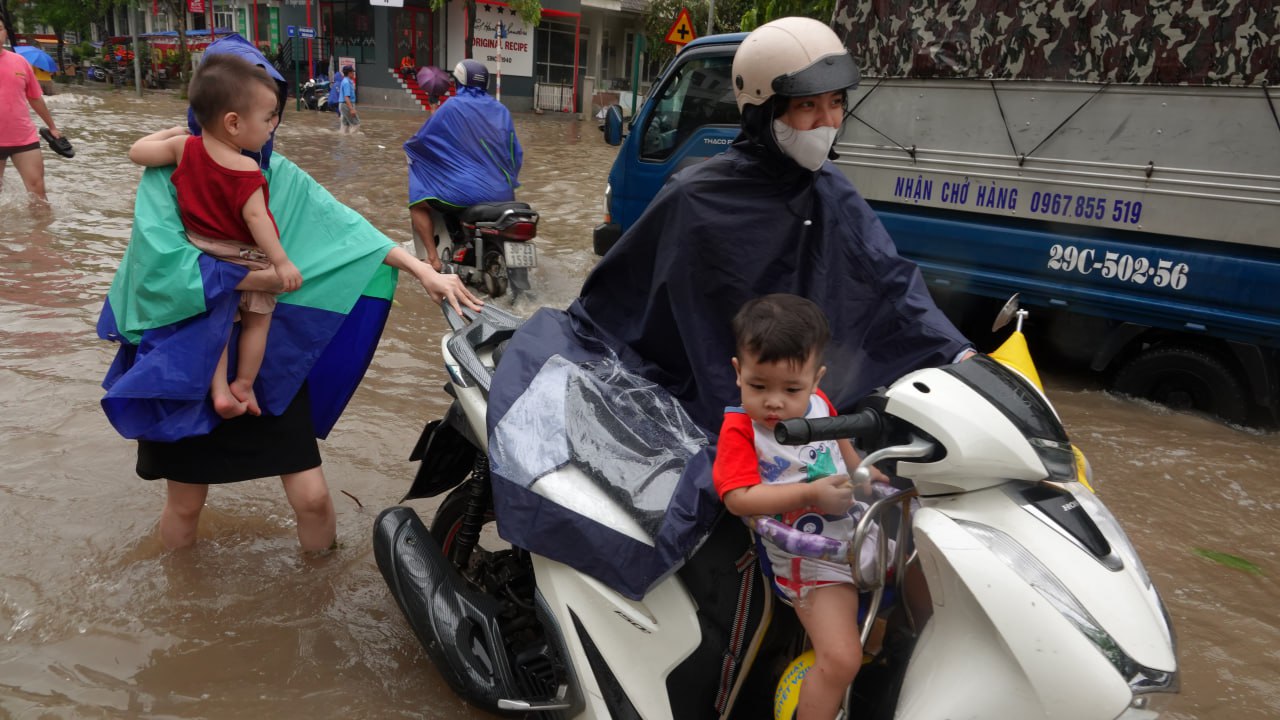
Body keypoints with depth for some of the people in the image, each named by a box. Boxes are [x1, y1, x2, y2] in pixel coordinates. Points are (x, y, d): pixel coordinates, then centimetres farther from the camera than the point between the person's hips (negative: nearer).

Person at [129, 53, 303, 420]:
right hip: (246, 258, -6)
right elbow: (255, 217, -28)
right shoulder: (245, 169, -25)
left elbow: (137, 152, 1)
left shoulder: (185, 147, -6)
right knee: (258, 321, 15)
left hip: (203, 253, 6)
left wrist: (168, 133, 17)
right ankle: (244, 385, 21)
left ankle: (219, 390, 10)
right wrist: (281, 261, -26)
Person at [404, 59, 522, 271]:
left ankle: (433, 258, 0)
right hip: (502, 194, 5)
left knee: (418, 203, 17)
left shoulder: (452, 107, -2)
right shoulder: (501, 110, 11)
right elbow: (516, 153, 12)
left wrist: (410, 146, 25)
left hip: (465, 191, -5)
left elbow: (421, 139, 2)